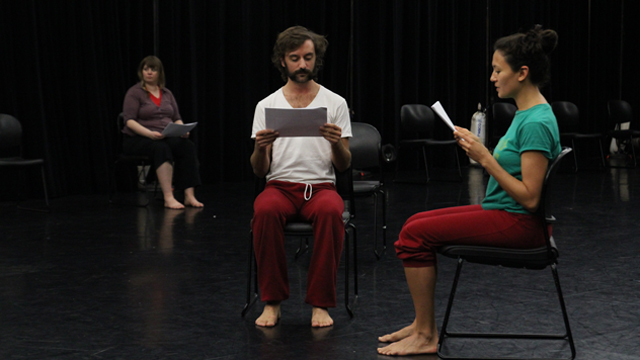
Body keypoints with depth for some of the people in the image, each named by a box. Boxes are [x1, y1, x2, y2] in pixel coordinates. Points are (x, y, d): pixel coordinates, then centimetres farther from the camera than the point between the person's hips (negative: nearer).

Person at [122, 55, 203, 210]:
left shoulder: (167, 93, 17)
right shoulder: (134, 93, -1)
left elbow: (177, 118, 16)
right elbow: (129, 121, -11)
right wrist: (149, 133, -26)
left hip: (166, 137, 5)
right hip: (138, 139, -5)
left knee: (188, 146, -26)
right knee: (161, 148, -38)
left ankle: (189, 195, -31)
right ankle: (168, 198, -41)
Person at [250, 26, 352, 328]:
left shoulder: (335, 103, 8)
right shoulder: (266, 106, 10)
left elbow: (343, 166, 4)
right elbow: (259, 171, 6)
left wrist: (336, 143, -18)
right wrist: (260, 147, -16)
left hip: (321, 186, 0)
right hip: (280, 186, 1)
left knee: (331, 211, -37)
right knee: (265, 211, -36)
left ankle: (320, 303, -26)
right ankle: (272, 302, -22)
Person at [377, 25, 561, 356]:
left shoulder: (536, 123, -21)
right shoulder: (525, 113, 10)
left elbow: (529, 198, -23)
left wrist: (485, 158, -21)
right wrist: (477, 150, 3)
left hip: (519, 225, -10)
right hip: (501, 212, 10)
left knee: (415, 235, -14)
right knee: (414, 224, 10)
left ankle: (426, 336, -3)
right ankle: (423, 323, 16)